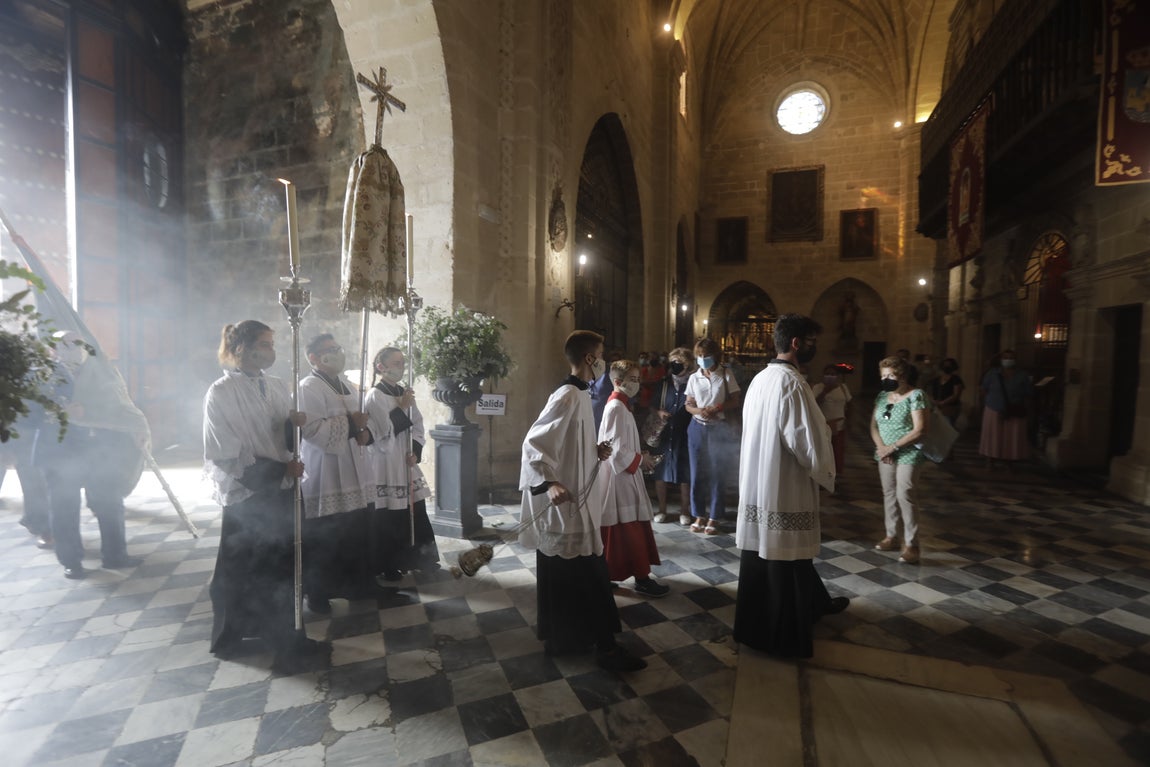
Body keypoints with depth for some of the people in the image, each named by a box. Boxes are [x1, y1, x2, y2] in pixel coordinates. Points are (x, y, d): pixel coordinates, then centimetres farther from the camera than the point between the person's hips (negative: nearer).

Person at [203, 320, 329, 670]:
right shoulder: (221, 393, -11)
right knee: (242, 571, 8)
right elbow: (227, 455, -14)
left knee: (284, 567, 13)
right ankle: (231, 637, 28)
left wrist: (294, 424, -11)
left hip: (282, 491, 6)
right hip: (247, 496, -6)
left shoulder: (277, 386, 6)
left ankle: (287, 638, 27)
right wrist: (281, 469, -14)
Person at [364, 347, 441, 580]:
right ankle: (388, 566, 16)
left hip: (407, 463, 6)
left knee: (415, 511, 10)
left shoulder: (405, 393, 9)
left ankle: (415, 558, 25)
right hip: (385, 464, -6)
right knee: (388, 517, 1)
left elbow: (418, 426, 9)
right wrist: (402, 408, -15)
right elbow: (384, 432, -18)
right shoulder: (375, 396, -10)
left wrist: (415, 452, -5)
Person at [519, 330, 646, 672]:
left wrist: (596, 452, 2)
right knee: (587, 575, 1)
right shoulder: (568, 397, -20)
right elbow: (534, 443, -24)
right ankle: (605, 646, 14)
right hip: (566, 503, -10)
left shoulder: (577, 394, 10)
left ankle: (562, 637, 34)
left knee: (565, 575, 19)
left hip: (576, 501, 10)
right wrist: (549, 482, -34)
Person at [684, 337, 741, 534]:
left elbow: (734, 401, 0)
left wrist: (717, 408, -17)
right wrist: (699, 411, -14)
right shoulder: (694, 378, 5)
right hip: (698, 428, 2)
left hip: (719, 428, -2)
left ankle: (714, 518, 12)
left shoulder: (726, 375, -2)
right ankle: (699, 515, 17)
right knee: (697, 472, 5)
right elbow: (688, 404, 8)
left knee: (717, 473, 1)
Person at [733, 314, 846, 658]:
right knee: (785, 559, 6)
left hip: (757, 484, 8)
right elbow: (808, 442, -20)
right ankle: (785, 636, 22)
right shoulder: (792, 382, -19)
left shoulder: (760, 379, 7)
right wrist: (826, 473, -3)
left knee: (763, 555, 17)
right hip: (785, 488, -8)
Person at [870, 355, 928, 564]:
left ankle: (911, 544, 0)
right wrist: (881, 447, -8)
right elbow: (874, 425, 8)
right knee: (889, 494, 11)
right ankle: (892, 536, 22)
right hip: (885, 454, 6)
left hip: (907, 454, -6)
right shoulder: (882, 396, 8)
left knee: (904, 496, -9)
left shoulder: (915, 395, -11)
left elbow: (919, 430, -17)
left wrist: (893, 447, -16)